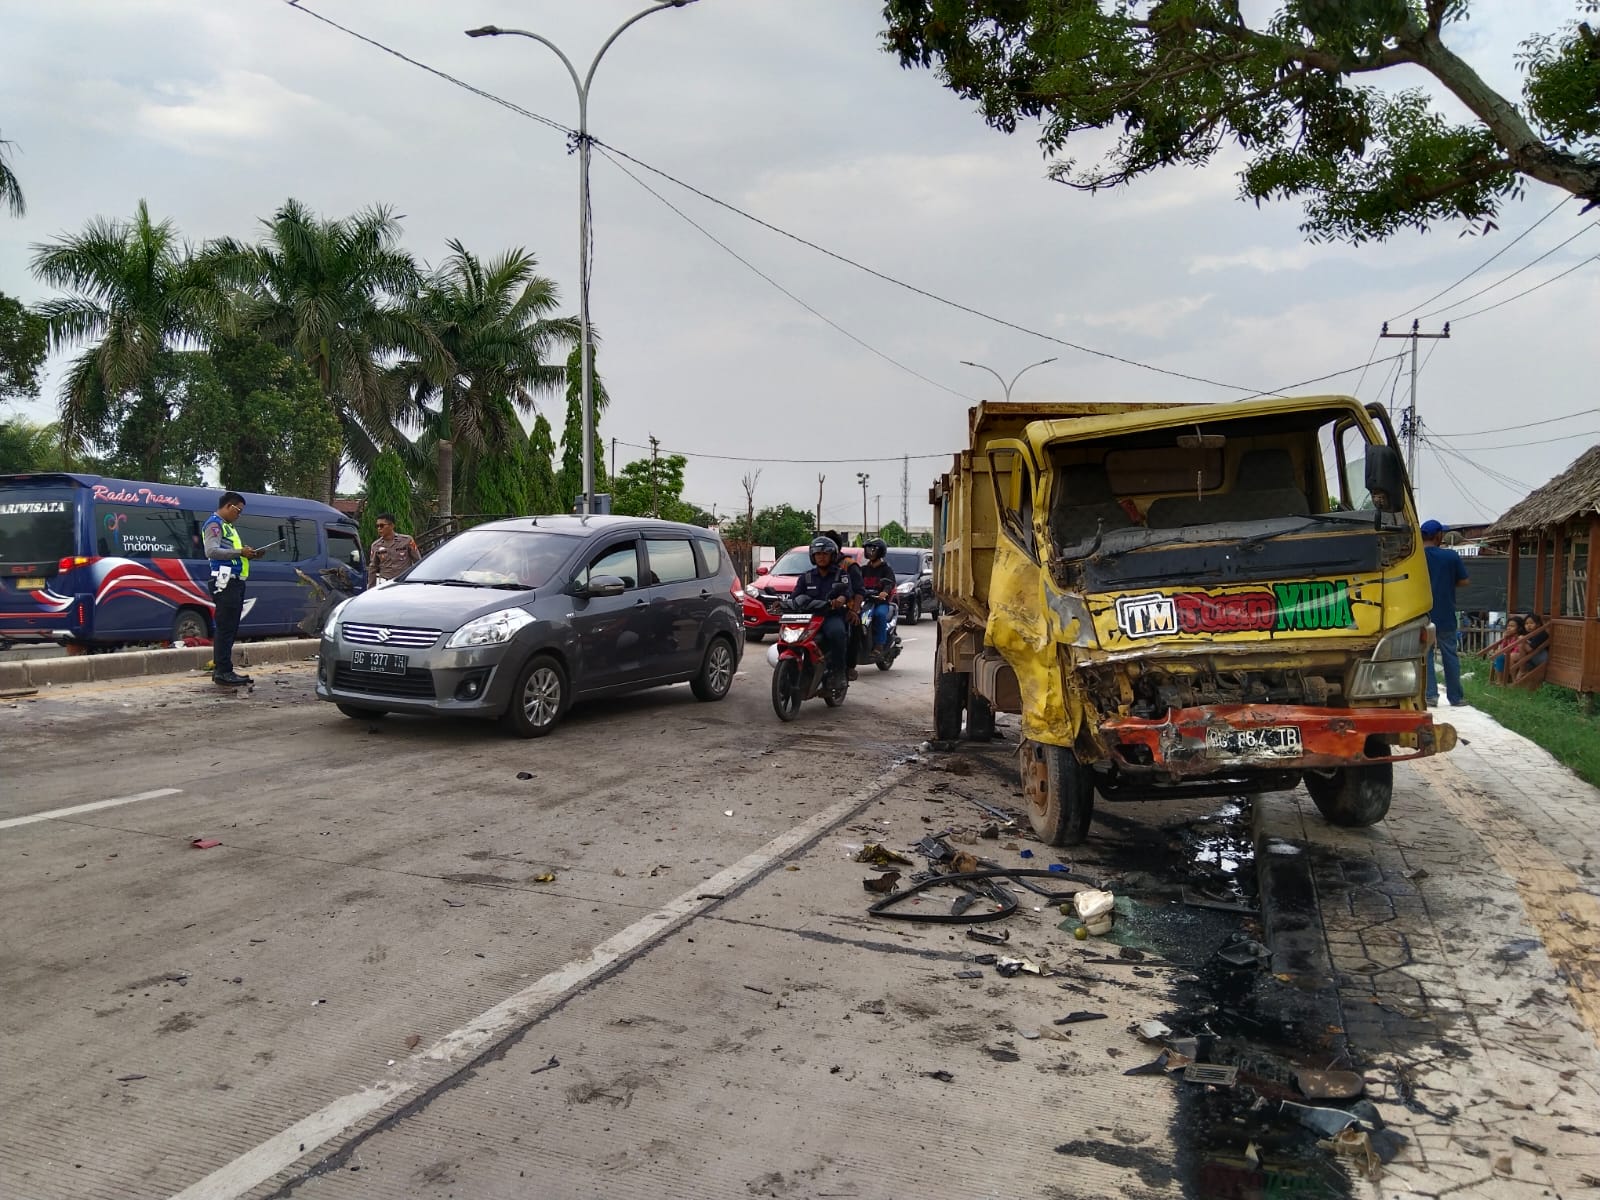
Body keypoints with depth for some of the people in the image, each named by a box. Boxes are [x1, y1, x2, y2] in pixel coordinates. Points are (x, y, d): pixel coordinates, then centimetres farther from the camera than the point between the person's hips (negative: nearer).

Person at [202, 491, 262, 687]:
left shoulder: (227, 526, 24)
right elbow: (212, 551, -20)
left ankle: (221, 670, 18)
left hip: (235, 583, 10)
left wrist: (248, 554, 9)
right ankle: (223, 673, -10)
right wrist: (239, 552, -23)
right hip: (225, 582, -10)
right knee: (225, 628, -10)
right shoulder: (214, 524, -6)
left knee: (229, 628, 12)